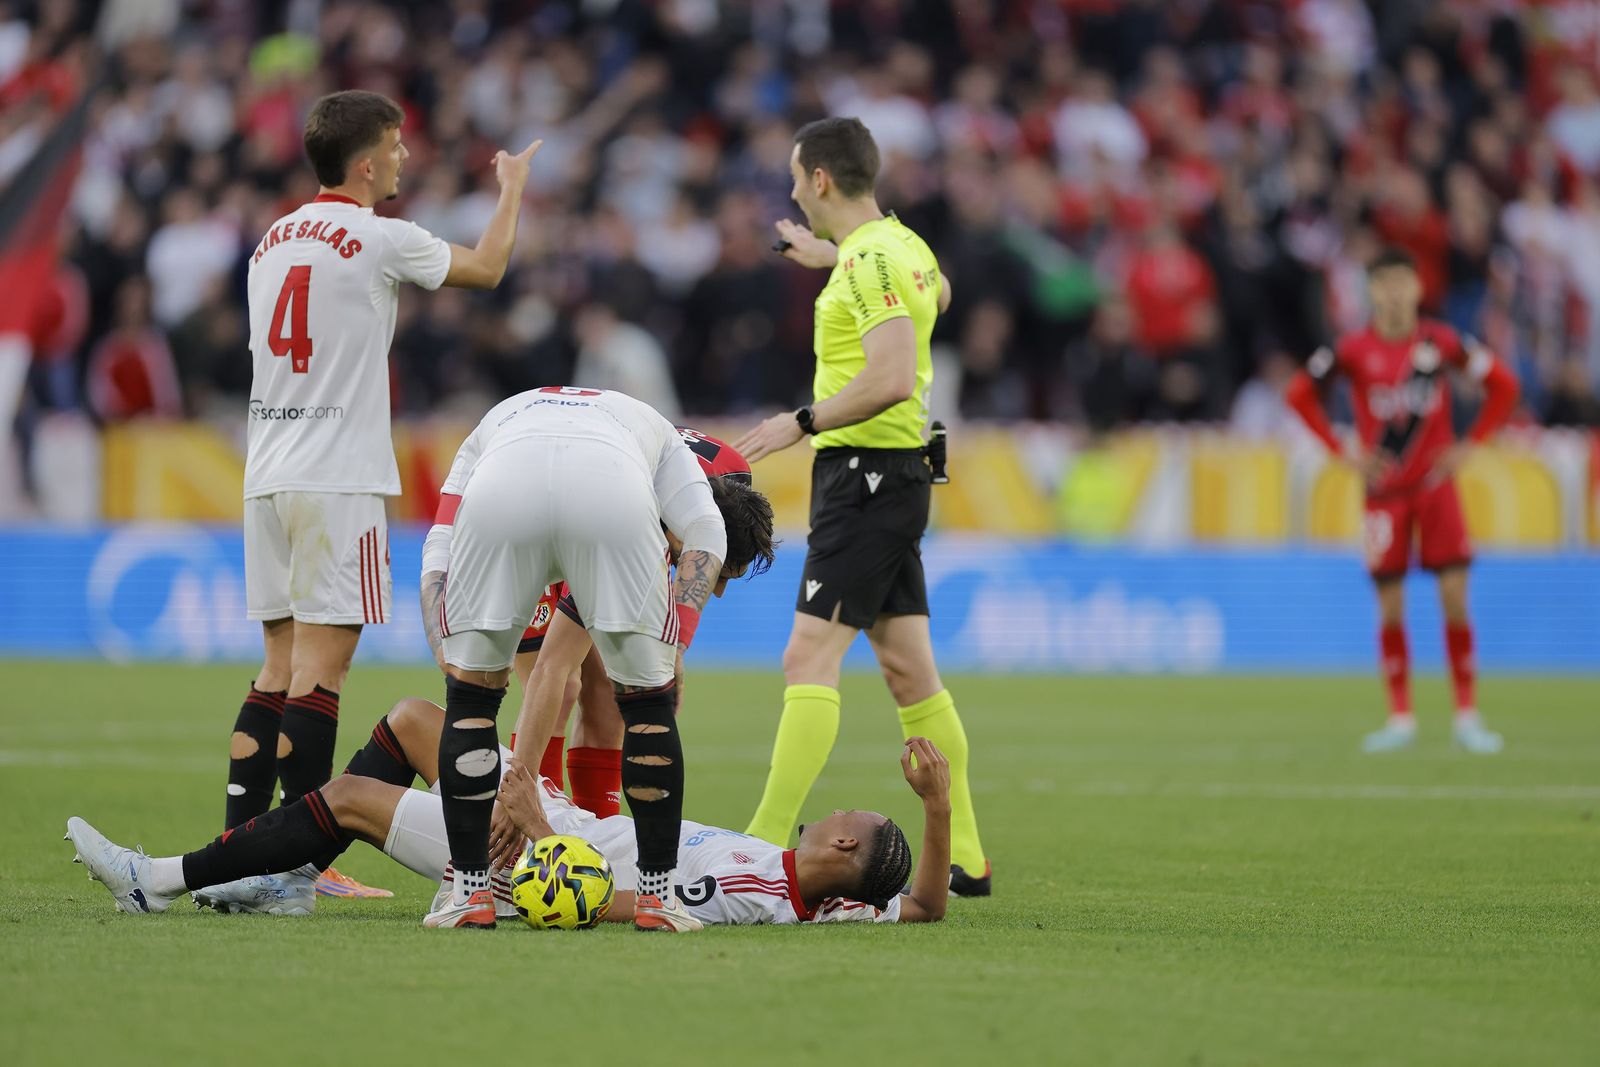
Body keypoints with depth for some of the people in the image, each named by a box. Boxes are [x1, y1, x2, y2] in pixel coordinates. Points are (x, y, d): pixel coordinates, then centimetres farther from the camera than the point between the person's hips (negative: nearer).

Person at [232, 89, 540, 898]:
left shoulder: (271, 241, 14)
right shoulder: (381, 240, -7)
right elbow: (487, 268, 8)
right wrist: (512, 189, 24)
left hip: (268, 475, 7)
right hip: (338, 480, -7)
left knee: (282, 662, 11)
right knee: (321, 663, -7)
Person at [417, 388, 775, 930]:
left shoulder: (492, 425, 46)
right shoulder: (653, 429, 43)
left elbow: (437, 564, 29)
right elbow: (706, 534, 19)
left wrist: (453, 666, 23)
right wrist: (673, 651, 15)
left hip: (496, 494, 0)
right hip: (614, 495, 0)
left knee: (470, 696, 22)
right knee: (647, 701, 21)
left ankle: (470, 891, 21)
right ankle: (657, 894, 22)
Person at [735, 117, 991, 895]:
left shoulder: (871, 260, -16)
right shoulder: (900, 245, 13)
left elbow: (893, 378, -27)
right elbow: (937, 293, 38)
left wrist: (802, 422, -23)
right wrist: (831, 256, 39)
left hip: (865, 473, -10)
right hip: (894, 477, 10)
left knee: (809, 658, -14)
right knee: (909, 670, 11)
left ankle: (764, 850, -19)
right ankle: (965, 859, 12)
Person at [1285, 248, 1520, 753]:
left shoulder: (1441, 342, -4)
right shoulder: (1353, 351, -6)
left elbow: (1503, 385, 6)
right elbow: (1300, 393, 6)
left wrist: (1468, 444, -1)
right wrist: (1343, 451, 0)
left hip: (1437, 483, 0)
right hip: (1384, 491, 0)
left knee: (1456, 600, -8)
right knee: (1390, 609, -1)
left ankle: (1467, 716, 0)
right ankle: (1400, 718, 10)